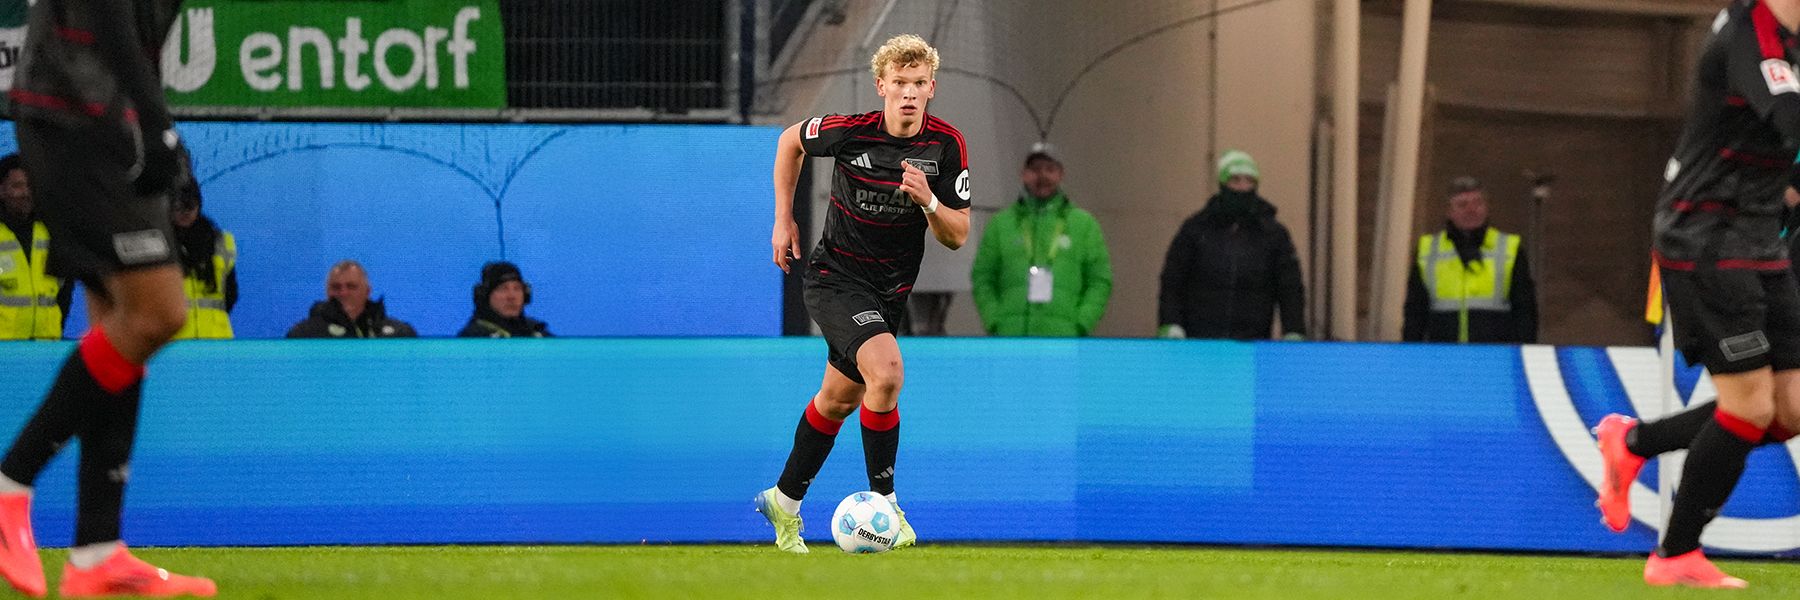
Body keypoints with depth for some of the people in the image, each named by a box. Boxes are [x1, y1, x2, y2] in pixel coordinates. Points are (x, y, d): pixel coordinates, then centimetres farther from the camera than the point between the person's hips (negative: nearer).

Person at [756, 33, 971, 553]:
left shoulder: (947, 145, -10)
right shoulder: (850, 131, -18)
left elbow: (957, 237, -7)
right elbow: (790, 141, 4)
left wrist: (928, 201, -26)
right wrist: (784, 218, 4)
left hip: (890, 290, 5)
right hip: (835, 276, -5)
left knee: (838, 399, 17)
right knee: (887, 372, -28)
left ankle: (784, 502, 37)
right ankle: (884, 502, -16)